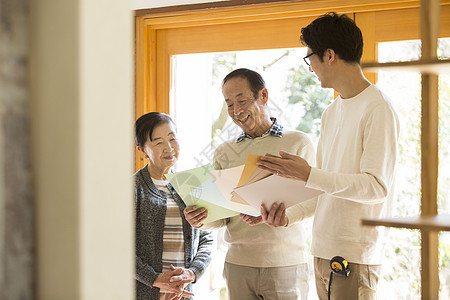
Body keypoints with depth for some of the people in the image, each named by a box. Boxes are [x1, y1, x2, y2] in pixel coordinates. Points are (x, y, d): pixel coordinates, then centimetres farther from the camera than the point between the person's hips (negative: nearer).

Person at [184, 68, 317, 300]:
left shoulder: (298, 143, 2)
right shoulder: (224, 153, 12)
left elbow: (313, 198, -5)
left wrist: (285, 218, -23)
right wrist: (202, 219, -11)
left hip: (285, 263, -3)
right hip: (238, 263, 3)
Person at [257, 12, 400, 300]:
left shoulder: (378, 109, -12)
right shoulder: (332, 112, 16)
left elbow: (377, 186, -18)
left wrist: (309, 174, -22)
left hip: (356, 256, -7)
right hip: (322, 250, 8)